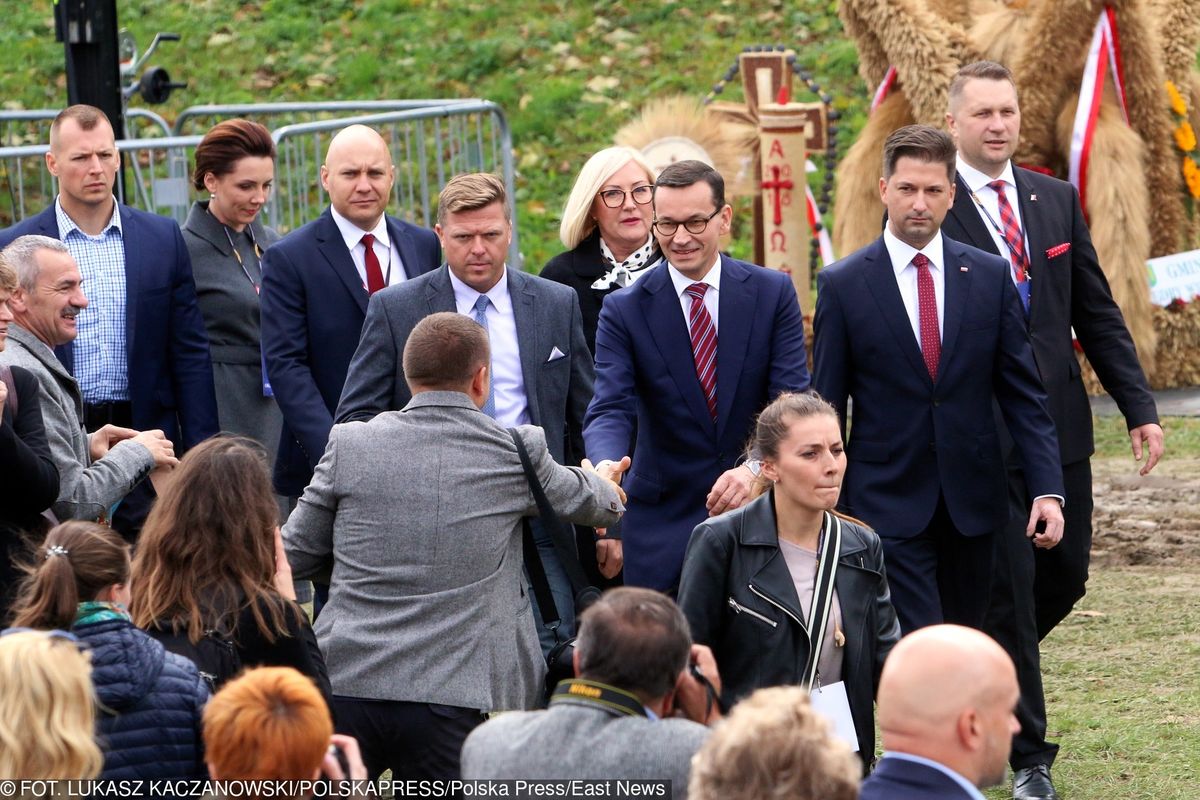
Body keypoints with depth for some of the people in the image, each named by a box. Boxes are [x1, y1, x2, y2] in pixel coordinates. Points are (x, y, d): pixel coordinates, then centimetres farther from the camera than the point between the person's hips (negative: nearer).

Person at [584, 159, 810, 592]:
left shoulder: (773, 293, -1)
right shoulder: (625, 310, -3)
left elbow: (792, 401, -7)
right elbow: (610, 410, -13)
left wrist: (756, 468, -27)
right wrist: (607, 469, -37)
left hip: (757, 507, 1)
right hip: (665, 521, -1)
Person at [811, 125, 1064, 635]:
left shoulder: (990, 277, 5)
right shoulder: (843, 285, -1)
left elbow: (1023, 394, 5)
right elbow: (827, 409, 2)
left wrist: (1047, 489, -4)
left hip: (973, 506, 3)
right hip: (888, 506, -3)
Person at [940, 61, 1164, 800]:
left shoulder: (1056, 201, 9)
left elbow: (1097, 313, 11)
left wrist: (1140, 407, 4)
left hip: (1059, 425, 5)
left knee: (1065, 576, 11)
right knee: (1010, 591, -2)